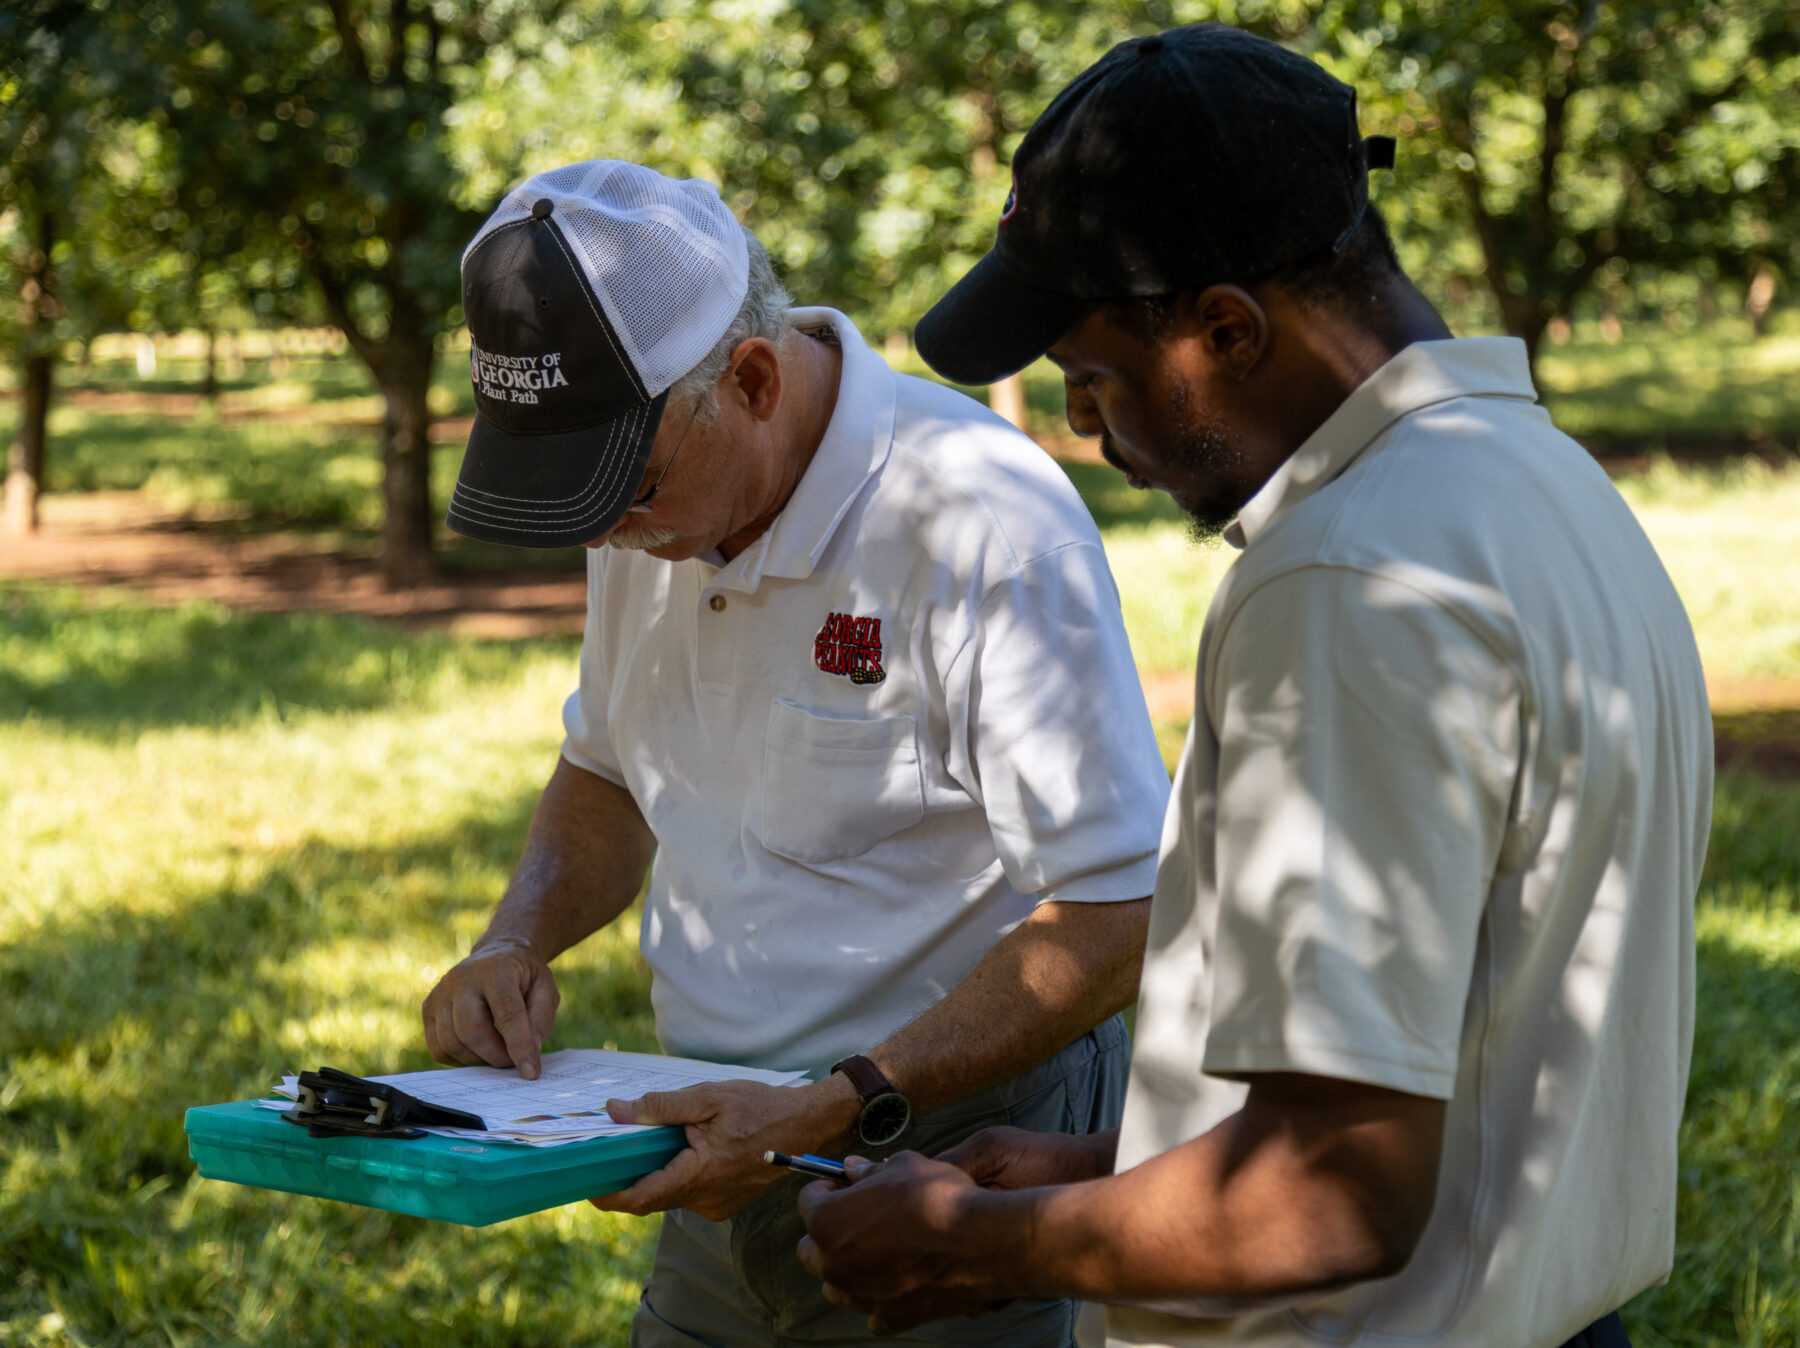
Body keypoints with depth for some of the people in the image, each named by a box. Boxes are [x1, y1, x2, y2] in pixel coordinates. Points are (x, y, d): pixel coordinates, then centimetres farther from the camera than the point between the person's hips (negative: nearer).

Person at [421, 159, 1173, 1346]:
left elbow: (1118, 918, -22)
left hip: (958, 1150, -6)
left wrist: (838, 1110, -27)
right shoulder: (661, 500, 2)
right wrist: (517, 944, 0)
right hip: (739, 1149, 6)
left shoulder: (982, 523, -22)